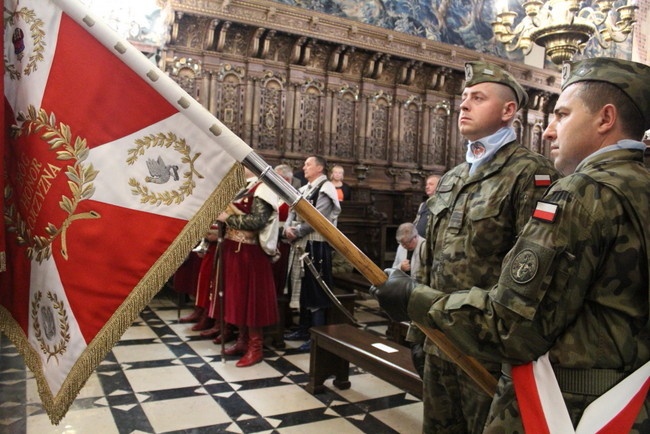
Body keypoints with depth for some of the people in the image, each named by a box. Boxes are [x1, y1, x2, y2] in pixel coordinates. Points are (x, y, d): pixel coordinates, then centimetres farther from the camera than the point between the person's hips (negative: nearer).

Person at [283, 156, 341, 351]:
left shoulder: (325, 188, -9)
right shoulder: (303, 190, 18)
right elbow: (293, 212, 13)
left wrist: (296, 231, -14)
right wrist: (288, 228, -7)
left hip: (316, 245, -9)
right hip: (300, 244, 9)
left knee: (315, 289, -5)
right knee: (302, 287, 14)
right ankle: (303, 329, 26)